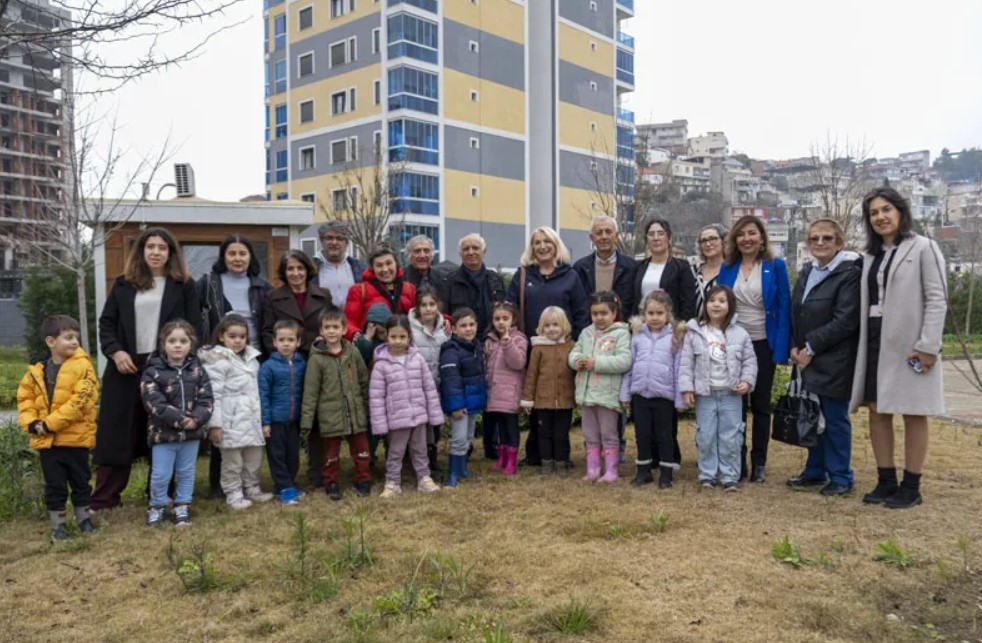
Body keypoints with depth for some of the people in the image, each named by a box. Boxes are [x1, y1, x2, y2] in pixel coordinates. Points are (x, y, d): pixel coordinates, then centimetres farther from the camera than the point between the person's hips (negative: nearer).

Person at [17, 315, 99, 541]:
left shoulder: (82, 366, -10)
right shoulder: (36, 371, 3)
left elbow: (80, 400, -18)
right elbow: (24, 398, 8)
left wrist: (50, 423, -20)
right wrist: (31, 423, -9)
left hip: (75, 436, -2)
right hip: (46, 439, 2)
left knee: (80, 480, 12)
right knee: (54, 484, 10)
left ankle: (83, 517, 29)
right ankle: (57, 524, 22)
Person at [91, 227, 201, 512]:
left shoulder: (183, 286, 5)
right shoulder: (123, 284, 11)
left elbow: (194, 328, 2)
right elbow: (106, 322, 9)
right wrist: (116, 351, -8)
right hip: (127, 366, 2)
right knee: (116, 433, 3)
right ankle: (104, 499, 10)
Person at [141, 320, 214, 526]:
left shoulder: (197, 370, 3)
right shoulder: (153, 371, -7)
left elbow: (206, 399, -1)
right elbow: (154, 403, -15)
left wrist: (196, 419, -18)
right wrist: (179, 419, -22)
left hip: (192, 432, 3)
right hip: (163, 432, -3)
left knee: (186, 473, 13)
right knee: (160, 474, 5)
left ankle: (182, 507, 26)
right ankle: (157, 506, 25)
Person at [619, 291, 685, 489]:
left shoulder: (674, 337, -2)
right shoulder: (638, 336, 5)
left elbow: (679, 369, -3)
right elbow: (629, 366, 7)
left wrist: (680, 399, -5)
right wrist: (625, 394, 6)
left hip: (664, 395, -3)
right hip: (640, 394, 3)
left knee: (664, 436, 7)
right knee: (642, 434, 11)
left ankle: (666, 474, 18)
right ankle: (643, 471, 24)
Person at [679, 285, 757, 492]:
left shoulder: (740, 334, 0)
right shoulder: (694, 332, -2)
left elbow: (750, 361, 5)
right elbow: (686, 362, -2)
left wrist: (747, 380, -10)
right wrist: (686, 388, -7)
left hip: (731, 394, 0)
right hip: (705, 394, 0)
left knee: (731, 437, 4)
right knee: (705, 437, 6)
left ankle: (730, 476, 15)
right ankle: (707, 475, 18)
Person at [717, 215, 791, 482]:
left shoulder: (775, 266, -3)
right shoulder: (727, 267, 4)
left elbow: (784, 307, -6)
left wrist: (781, 348, -12)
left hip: (763, 344, -2)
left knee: (761, 405, 8)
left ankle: (759, 462, 18)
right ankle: (737, 461, 17)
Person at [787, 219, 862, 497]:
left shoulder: (850, 273, -10)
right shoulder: (806, 272, 12)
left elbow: (845, 321, -17)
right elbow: (795, 313, 16)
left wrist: (811, 348, -14)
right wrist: (795, 346, 2)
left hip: (834, 362, -7)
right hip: (808, 360, 7)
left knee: (835, 419, 2)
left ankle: (841, 477, 15)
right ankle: (815, 471, 26)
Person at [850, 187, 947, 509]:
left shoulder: (923, 247, -5)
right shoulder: (871, 255, 13)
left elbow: (937, 299, -10)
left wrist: (928, 346, -17)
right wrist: (864, 339, 4)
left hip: (909, 343, -6)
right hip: (876, 340, 6)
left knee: (913, 415, 3)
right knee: (877, 410, 7)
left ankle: (911, 487, 12)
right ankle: (886, 482, 18)